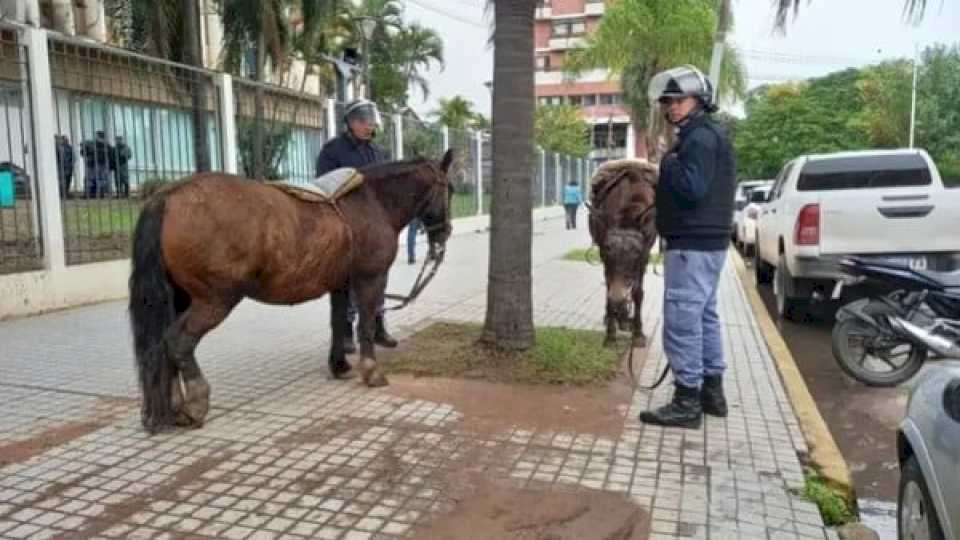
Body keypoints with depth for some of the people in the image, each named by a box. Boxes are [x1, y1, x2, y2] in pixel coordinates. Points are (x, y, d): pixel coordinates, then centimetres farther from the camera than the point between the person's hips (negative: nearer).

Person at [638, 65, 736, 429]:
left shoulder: (700, 137, -14)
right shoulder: (707, 135, 19)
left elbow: (691, 188, -26)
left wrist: (668, 162, -11)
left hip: (692, 244, -11)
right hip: (706, 241, 11)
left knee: (681, 321, -9)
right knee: (704, 317, 15)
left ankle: (687, 402, -4)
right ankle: (711, 391, 24)